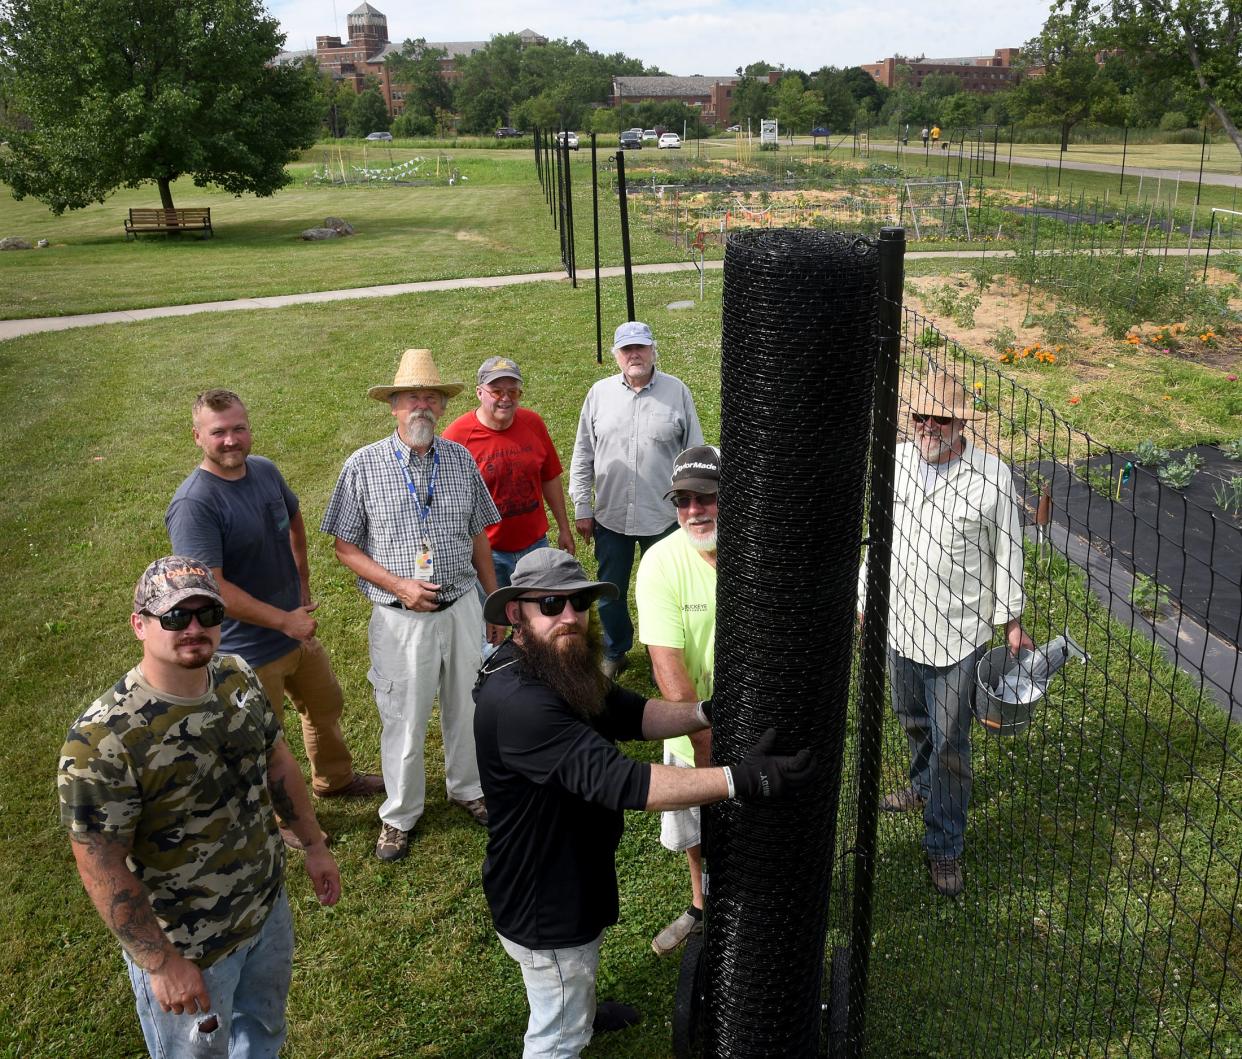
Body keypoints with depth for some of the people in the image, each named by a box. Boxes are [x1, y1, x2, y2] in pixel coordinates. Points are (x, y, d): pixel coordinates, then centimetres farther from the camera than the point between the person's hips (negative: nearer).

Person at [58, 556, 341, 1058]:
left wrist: (314, 845, 10)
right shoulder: (102, 739, -30)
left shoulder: (239, 677, -9)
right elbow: (102, 867, -24)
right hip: (187, 948, -6)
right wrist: (162, 963, -21)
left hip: (269, 905, 6)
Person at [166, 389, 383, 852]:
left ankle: (334, 779, 53)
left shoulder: (264, 470, -4)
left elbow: (293, 519, 16)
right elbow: (211, 588, -31)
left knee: (326, 705, 27)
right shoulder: (194, 504, -28)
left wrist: (302, 583, 9)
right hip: (248, 649, -7)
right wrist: (285, 621, -24)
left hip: (297, 628, 8)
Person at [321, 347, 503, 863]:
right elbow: (346, 548, -5)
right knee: (404, 720, 9)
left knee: (466, 708, 18)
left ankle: (467, 788, 43)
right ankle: (399, 815, 31)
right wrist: (399, 586, -17)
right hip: (400, 619, -3)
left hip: (461, 609, 3)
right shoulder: (364, 465, -9)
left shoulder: (461, 459, 1)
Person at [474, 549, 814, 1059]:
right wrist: (742, 779, -46)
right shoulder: (515, 701, -38)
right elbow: (618, 781, -44)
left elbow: (632, 714, 0)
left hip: (574, 875, 10)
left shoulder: (564, 668, -6)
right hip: (543, 906, -10)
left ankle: (580, 1010, 68)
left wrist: (708, 712, -18)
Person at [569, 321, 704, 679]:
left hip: (664, 517, -1)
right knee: (610, 593, 14)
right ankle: (615, 653, 36)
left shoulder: (677, 392, -3)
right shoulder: (599, 393, 1)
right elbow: (583, 455, 5)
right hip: (610, 516, 2)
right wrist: (581, 508, 3)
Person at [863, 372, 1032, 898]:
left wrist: (1013, 621, 0)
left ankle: (945, 845, 18)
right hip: (899, 622, 5)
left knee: (950, 742, 3)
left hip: (958, 632, -4)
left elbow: (1006, 553, -5)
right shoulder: (895, 461, -3)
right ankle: (924, 787, 52)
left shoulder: (991, 476, -14)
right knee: (912, 719, 25)